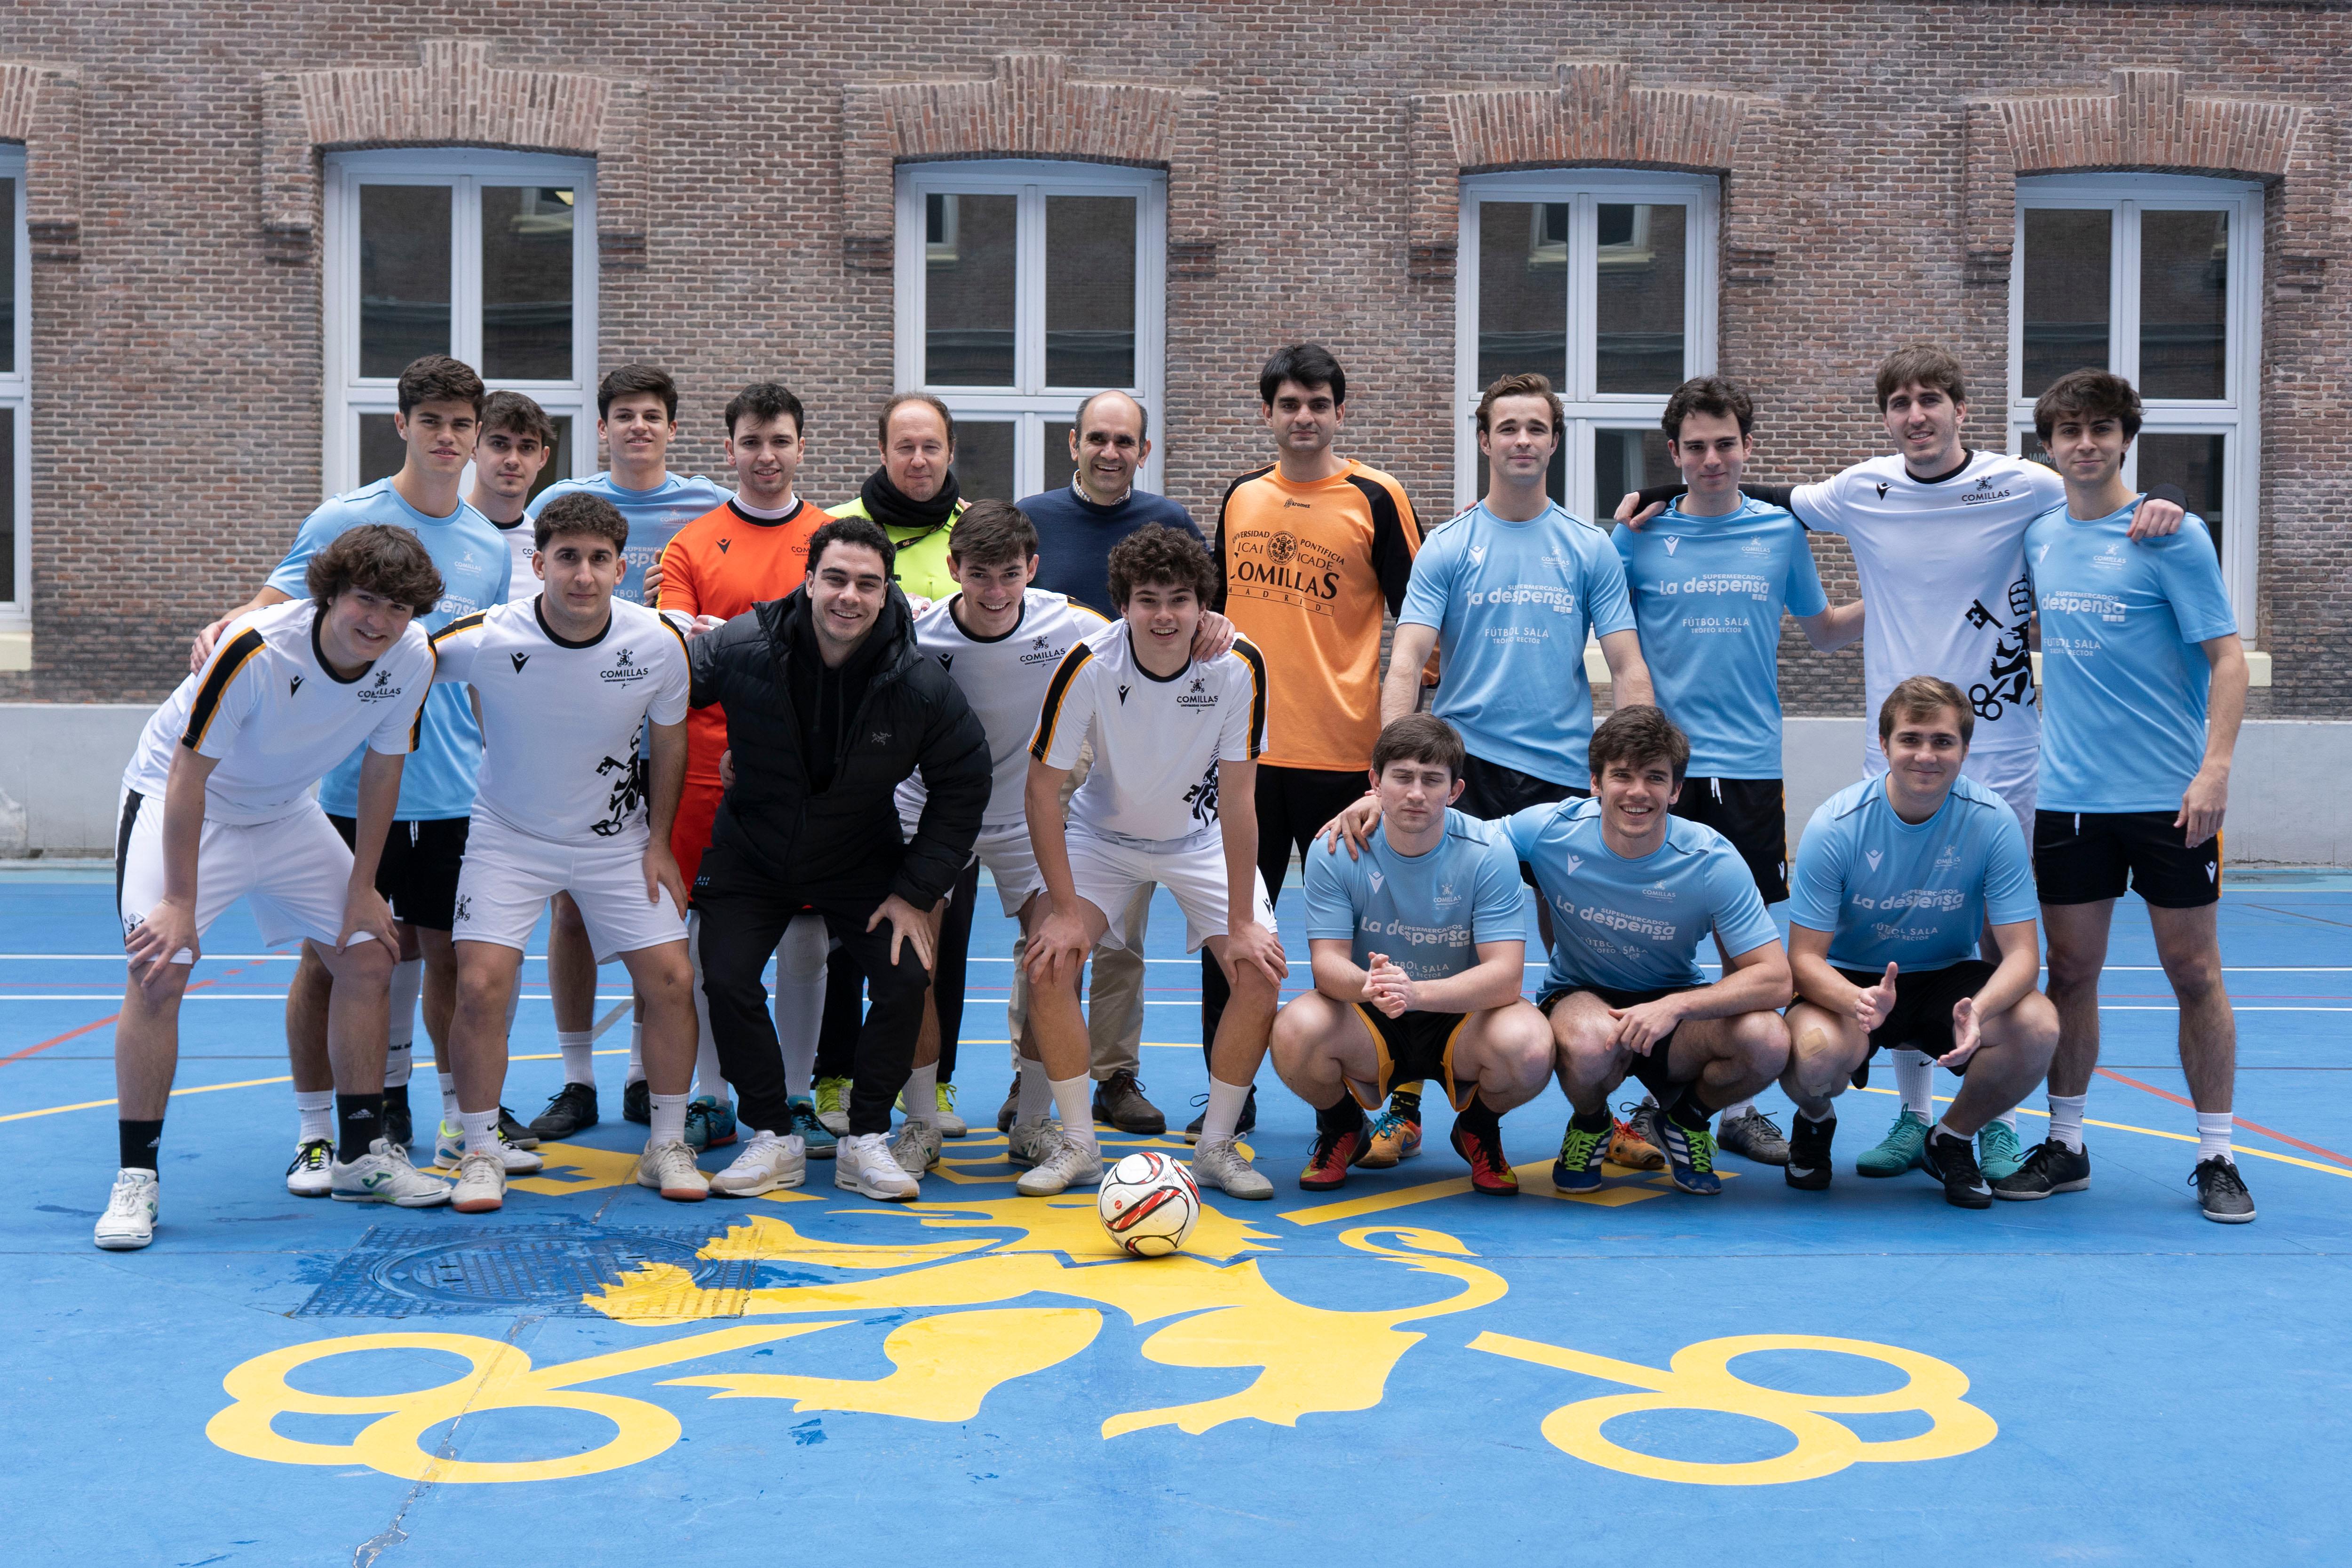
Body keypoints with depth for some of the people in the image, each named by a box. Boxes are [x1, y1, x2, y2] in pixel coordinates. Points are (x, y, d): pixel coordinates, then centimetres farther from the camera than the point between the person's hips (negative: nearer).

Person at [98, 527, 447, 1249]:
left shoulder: (412, 658, -17)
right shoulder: (255, 649, -33)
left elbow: (381, 768, -1)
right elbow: (189, 775, -25)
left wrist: (362, 887, 1)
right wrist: (182, 902, -22)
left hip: (286, 813, 6)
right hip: (174, 802, -5)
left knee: (368, 959, 2)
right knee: (159, 973, -19)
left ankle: (360, 1155, 15)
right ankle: (135, 1180, -7)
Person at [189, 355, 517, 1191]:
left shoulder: (490, 547, 8)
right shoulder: (344, 519, -3)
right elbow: (276, 603, -5)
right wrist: (225, 625, -25)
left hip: (454, 797, 3)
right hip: (352, 786, -3)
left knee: (450, 954, 10)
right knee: (328, 958, 2)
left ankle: (466, 1115, 25)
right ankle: (315, 1133, 12)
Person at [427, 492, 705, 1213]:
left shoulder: (659, 642, -16)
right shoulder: (487, 640, -24)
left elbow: (668, 740, 1)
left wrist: (658, 842, 1)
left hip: (617, 838, 2)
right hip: (510, 835, -2)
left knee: (670, 978, -5)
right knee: (481, 984, -15)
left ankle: (667, 1146, 13)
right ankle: (480, 1154, 4)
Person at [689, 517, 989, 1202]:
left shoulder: (920, 683, -19)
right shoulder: (741, 647, -21)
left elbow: (963, 785, -8)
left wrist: (916, 891, -10)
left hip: (863, 862, 0)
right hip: (751, 856, 0)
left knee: (907, 979, -14)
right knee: (726, 978, -14)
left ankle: (865, 1143, 4)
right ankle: (772, 1139, 5)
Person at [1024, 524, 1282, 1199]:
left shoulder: (1239, 667, -26)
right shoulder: (1087, 665, -27)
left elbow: (1238, 797, -20)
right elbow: (1043, 787, -18)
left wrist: (1242, 924, -20)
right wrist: (1065, 910, -21)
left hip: (1202, 837, 1)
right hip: (1103, 832, 0)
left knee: (1261, 968, -16)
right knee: (1050, 963, -19)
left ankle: (1216, 1147, 2)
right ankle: (1077, 1144, -2)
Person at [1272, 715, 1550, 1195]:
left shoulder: (1488, 852, -14)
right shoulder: (1334, 852, -10)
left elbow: (1506, 974, -21)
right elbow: (1328, 962, -14)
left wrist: (1417, 992, -39)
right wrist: (1368, 985, -40)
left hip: (1462, 1016, 0)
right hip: (1366, 1025, 1)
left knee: (1528, 1047, -33)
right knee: (1295, 1031, -32)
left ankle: (1479, 1130, 6)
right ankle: (1340, 1128, 5)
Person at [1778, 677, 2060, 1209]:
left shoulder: (1992, 820, -15)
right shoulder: (1836, 826, -19)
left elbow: (2021, 952, -16)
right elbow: (1805, 957, -18)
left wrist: (1978, 1010, -40)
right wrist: (1857, 1001, -42)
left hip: (1949, 978, 2)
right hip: (1850, 982, -2)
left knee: (2038, 1025, -28)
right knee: (1818, 1051, -36)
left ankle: (1953, 1138, 3)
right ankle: (1815, 1123, 6)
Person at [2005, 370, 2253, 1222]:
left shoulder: (2172, 534, -6)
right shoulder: (2039, 535, 8)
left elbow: (2226, 656, -9)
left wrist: (2215, 768, -18)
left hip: (2169, 797, -4)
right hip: (2069, 795, 4)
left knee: (2194, 973, 3)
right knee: (2071, 973, 8)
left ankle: (2216, 1159, 12)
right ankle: (2064, 1146, 19)